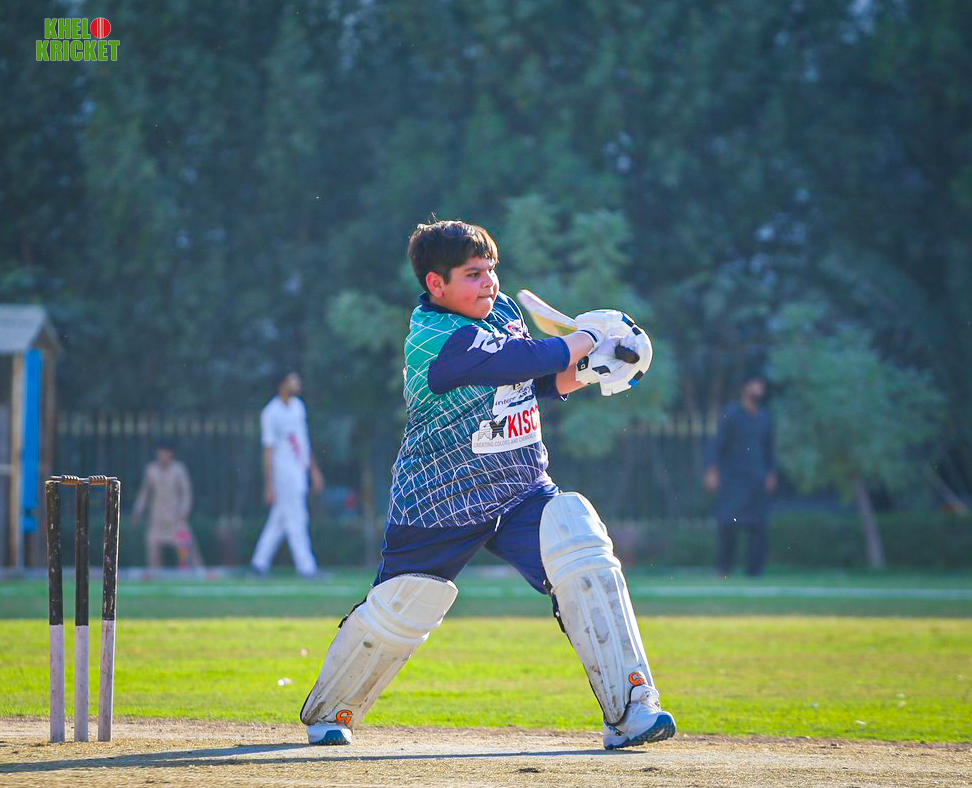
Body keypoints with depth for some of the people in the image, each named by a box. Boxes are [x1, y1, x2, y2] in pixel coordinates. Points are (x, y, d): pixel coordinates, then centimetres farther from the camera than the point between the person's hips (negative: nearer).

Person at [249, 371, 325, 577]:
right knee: (296, 521, -7)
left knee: (279, 519, 12)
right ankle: (306, 567, -6)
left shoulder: (298, 406, 11)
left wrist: (314, 469, 21)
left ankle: (259, 562, 19)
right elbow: (268, 451, -14)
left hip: (300, 470, 8)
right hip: (283, 472, -8)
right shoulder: (271, 413, -14)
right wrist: (269, 486, -15)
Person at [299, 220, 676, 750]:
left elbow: (541, 383, 13)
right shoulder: (436, 340, -23)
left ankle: (630, 709, -19)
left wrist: (594, 370, -5)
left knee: (584, 555, -18)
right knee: (395, 615, 3)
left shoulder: (500, 308, 3)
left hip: (523, 492, 6)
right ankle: (330, 710, 32)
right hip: (440, 505, -6)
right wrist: (591, 335, -12)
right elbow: (533, 359, -27)